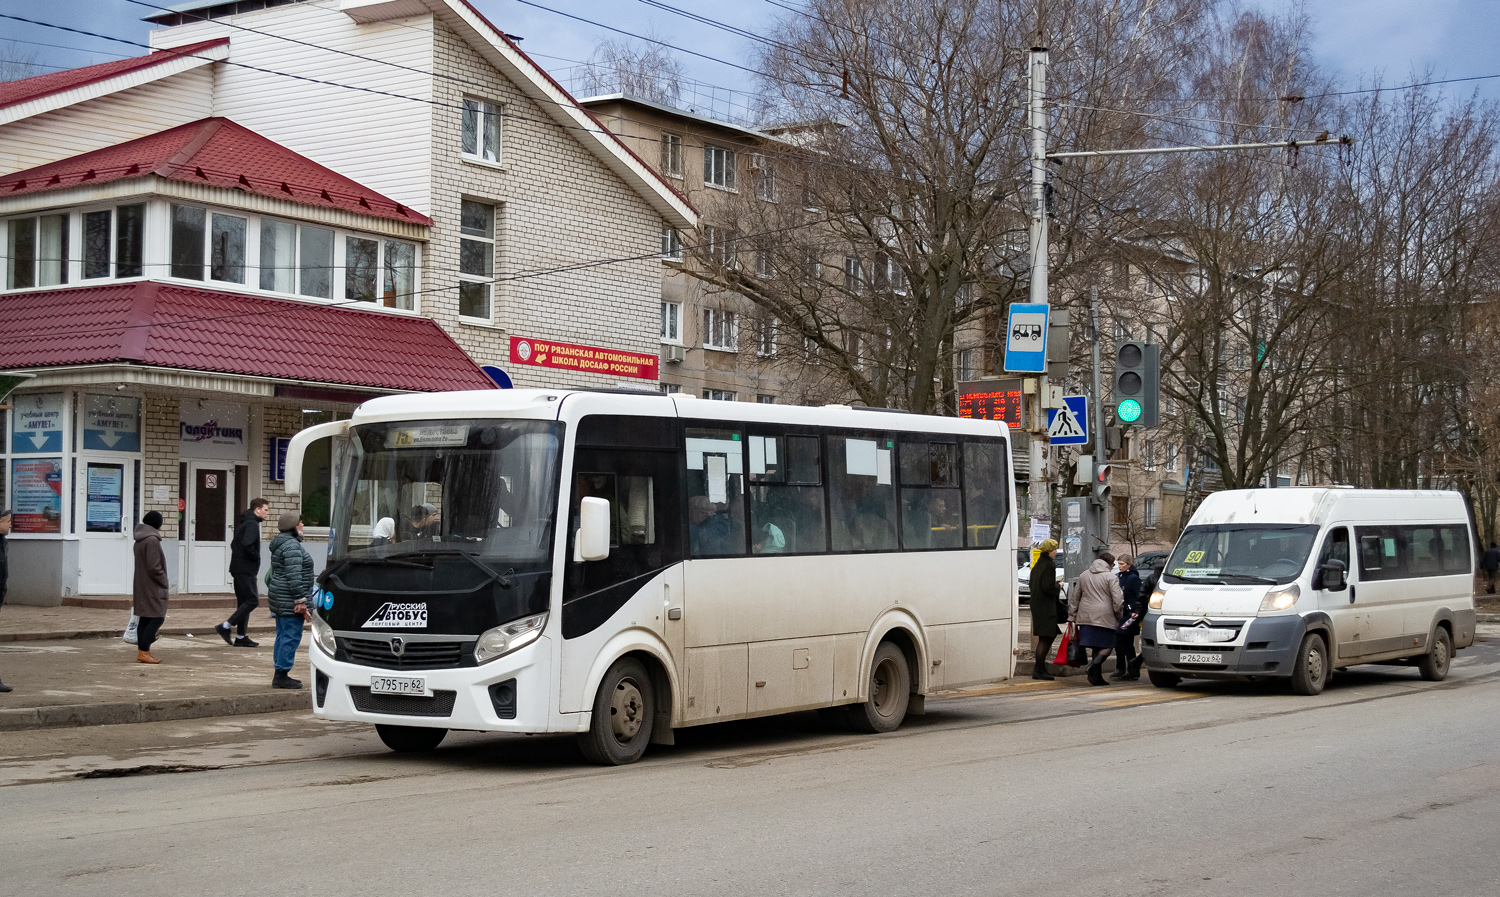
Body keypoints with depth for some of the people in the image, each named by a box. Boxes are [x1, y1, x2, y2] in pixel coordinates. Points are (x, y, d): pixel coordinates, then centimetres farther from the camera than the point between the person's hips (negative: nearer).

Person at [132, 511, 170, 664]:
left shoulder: (139, 540, 13)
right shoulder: (152, 540, -17)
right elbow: (154, 567, -20)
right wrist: (165, 583, -8)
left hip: (141, 586, 10)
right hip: (152, 587, -10)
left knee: (145, 619, 11)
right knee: (157, 618, -7)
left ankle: (141, 652, 12)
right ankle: (144, 651, -10)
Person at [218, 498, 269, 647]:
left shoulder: (243, 523, 18)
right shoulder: (252, 524, -14)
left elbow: (234, 545, 22)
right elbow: (247, 545, -26)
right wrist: (256, 558, -11)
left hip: (238, 568, 10)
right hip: (246, 569, -10)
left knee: (244, 601, 11)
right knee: (253, 600, -8)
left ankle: (241, 637, 12)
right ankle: (225, 627, -10)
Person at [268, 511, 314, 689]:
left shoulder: (281, 544, 18)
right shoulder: (292, 546, -16)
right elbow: (294, 576, -22)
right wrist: (300, 600, -21)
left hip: (279, 599, 11)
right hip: (289, 600, -11)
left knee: (283, 636, 13)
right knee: (291, 636, -8)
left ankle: (280, 675, 16)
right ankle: (282, 676, -8)